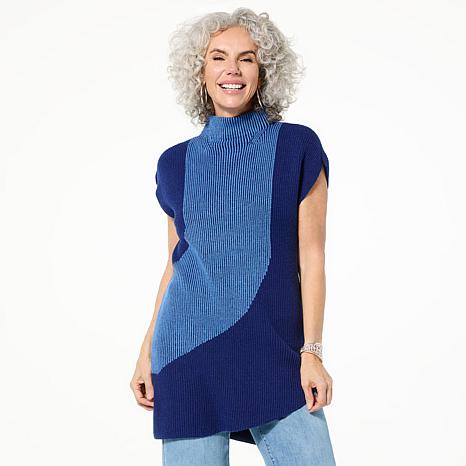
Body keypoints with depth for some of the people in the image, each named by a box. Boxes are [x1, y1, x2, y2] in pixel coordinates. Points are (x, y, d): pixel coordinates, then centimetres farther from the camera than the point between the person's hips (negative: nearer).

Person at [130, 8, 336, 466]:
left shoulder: (298, 147, 2)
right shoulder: (176, 163, 8)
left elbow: (311, 254, -1)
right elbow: (175, 263, 13)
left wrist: (312, 351, -7)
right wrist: (147, 352, 8)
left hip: (275, 350, -1)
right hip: (188, 350, 2)